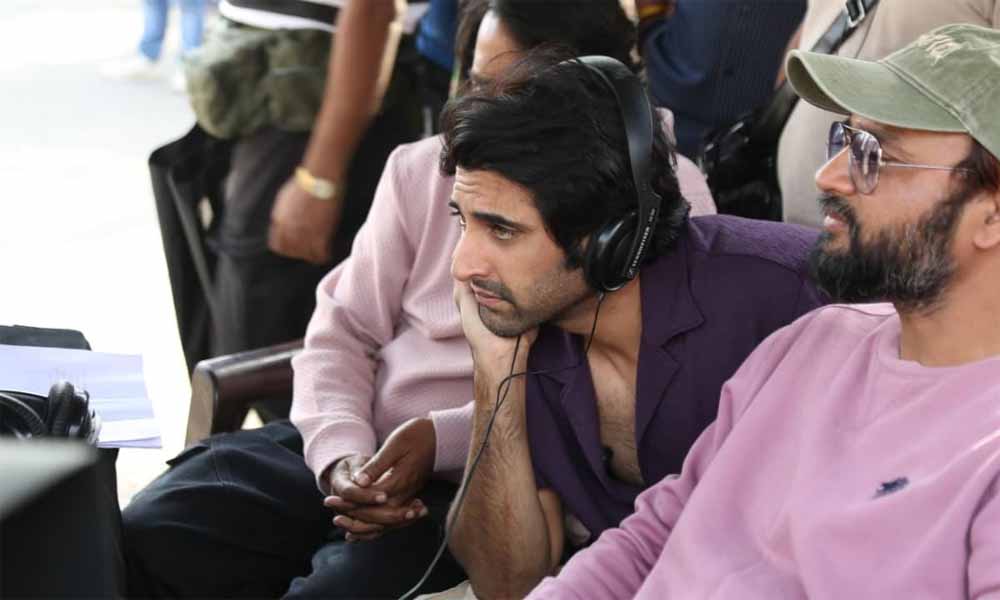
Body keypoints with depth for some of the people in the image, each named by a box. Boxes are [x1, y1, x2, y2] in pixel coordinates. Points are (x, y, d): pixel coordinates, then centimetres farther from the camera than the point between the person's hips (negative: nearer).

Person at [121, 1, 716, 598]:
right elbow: (344, 331, 9)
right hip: (357, 450, 5)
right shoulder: (426, 168, 9)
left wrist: (441, 439, -19)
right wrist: (342, 455, -11)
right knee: (150, 535, -16)